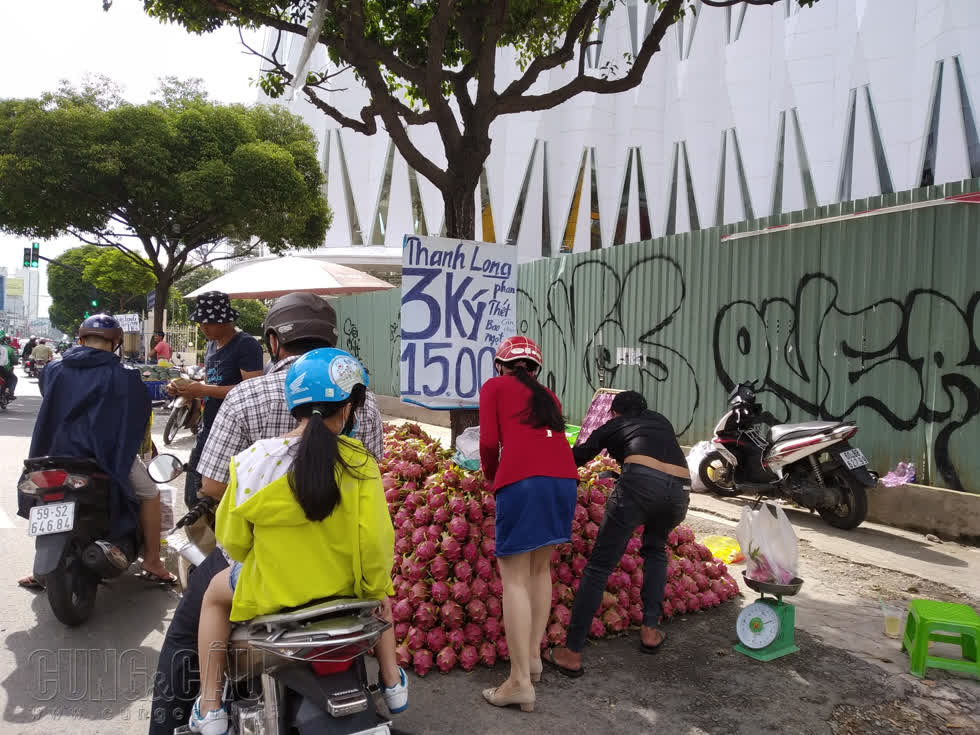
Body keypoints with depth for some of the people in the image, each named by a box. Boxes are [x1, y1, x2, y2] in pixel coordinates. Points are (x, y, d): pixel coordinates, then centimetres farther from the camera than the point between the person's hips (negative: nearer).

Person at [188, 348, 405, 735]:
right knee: (376, 581, 36)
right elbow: (377, 538, -14)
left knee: (215, 593, 31)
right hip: (345, 586, 1)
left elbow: (231, 538, -6)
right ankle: (393, 683, 39)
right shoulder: (359, 463, -18)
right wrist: (377, 591, 5)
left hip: (270, 591, 0)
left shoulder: (252, 461, -16)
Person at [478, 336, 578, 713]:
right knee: (540, 569, 20)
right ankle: (533, 657, 27)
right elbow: (550, 442, 19)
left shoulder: (494, 387, 15)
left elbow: (489, 442, 3)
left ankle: (520, 682, 2)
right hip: (564, 478, 6)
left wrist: (491, 477, 21)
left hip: (523, 480, -5)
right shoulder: (547, 396, 28)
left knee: (514, 577, 1)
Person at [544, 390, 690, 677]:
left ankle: (572, 653, -1)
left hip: (641, 482, -4)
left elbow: (578, 457, 34)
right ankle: (650, 631, 26)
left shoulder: (612, 426, 25)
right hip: (679, 489, 4)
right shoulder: (661, 421, 33)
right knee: (655, 549, 32)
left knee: (599, 565, 0)